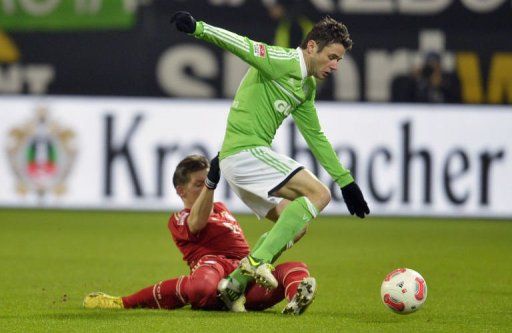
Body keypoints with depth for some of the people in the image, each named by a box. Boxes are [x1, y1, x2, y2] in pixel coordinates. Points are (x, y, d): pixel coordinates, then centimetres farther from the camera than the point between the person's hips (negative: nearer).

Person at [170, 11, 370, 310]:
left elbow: (316, 137, 28)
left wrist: (347, 182, 28)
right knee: (318, 194, -17)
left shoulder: (307, 86, 19)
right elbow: (241, 45, -23)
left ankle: (235, 284, 15)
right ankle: (258, 259, -21)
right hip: (245, 151, -10)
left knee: (293, 225, 15)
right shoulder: (284, 63, -10)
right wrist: (198, 28, -39)